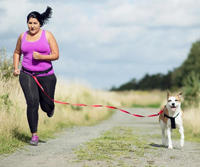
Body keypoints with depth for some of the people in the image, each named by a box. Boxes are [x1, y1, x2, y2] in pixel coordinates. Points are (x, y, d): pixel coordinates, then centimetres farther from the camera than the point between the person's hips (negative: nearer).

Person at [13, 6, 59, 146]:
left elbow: (56, 55, -4)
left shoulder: (47, 35, -1)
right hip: (27, 75, 1)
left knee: (46, 105, 6)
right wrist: (16, 68, 7)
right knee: (32, 103, -16)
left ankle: (50, 108, 47)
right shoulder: (23, 36, 6)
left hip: (46, 75, -1)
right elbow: (17, 53, 22)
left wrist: (41, 57, -20)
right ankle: (34, 135, -7)